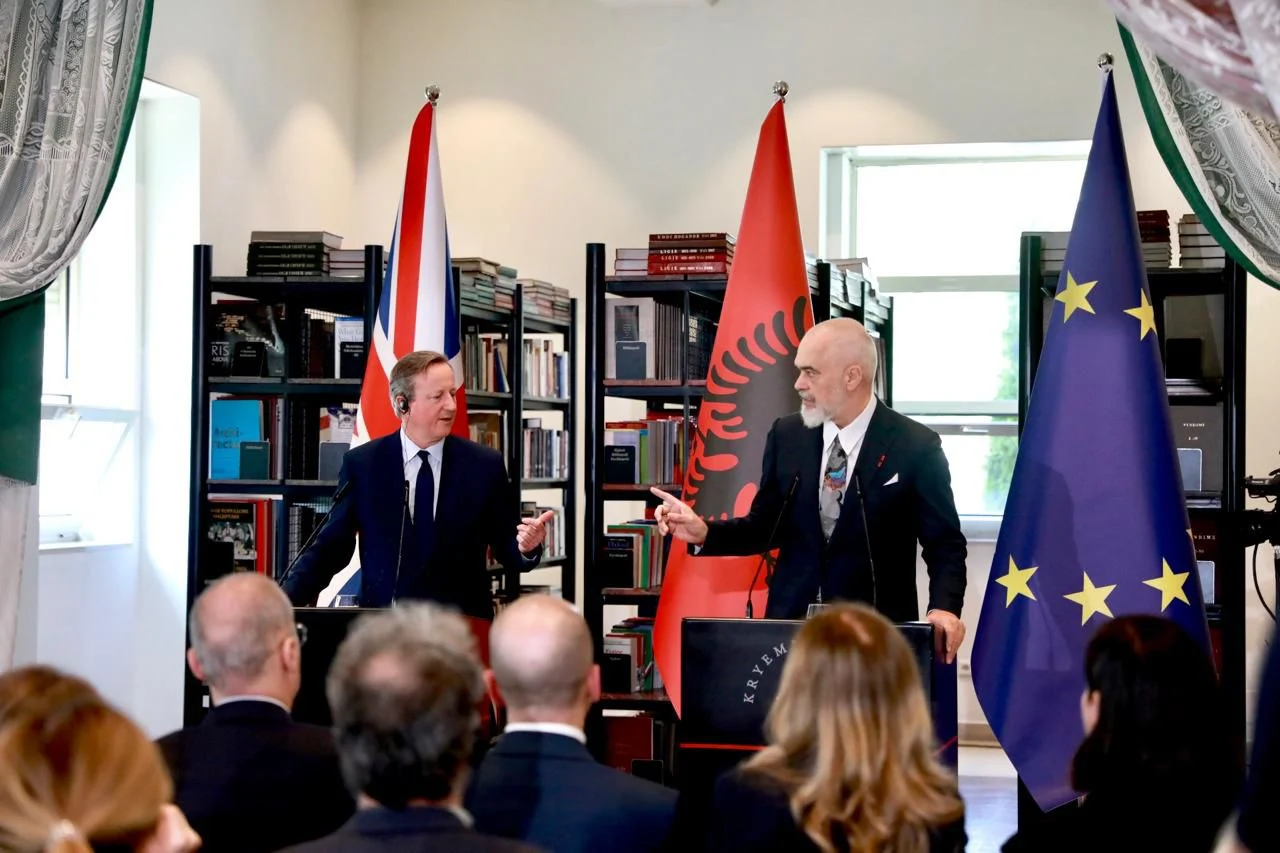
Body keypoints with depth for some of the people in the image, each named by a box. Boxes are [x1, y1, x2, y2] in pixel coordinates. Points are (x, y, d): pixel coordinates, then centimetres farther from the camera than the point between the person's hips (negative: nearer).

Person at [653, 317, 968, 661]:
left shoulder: (915, 446, -8)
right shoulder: (786, 435, 3)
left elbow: (945, 543, -5)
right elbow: (766, 527, 9)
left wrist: (944, 607, -21)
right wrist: (704, 533, -8)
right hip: (790, 622, 3)